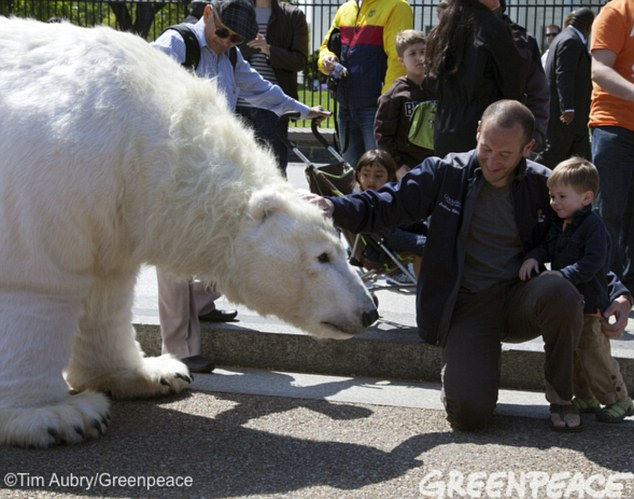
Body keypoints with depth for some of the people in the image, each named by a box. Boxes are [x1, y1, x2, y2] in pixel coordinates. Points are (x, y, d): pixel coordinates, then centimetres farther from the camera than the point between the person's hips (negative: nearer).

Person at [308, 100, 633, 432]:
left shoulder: (544, 185, 0)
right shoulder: (445, 173, -3)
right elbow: (385, 207, -5)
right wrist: (334, 207, -25)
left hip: (520, 299, 1)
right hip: (466, 305, -1)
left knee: (558, 290, -35)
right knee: (469, 413, -22)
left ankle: (560, 394, -8)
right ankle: (457, 367, 18)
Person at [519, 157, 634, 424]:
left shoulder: (593, 225, -17)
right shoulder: (558, 225, 9)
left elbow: (592, 262, -24)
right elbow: (548, 247, 15)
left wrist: (562, 277, -30)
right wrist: (533, 258, -7)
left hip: (590, 304, -8)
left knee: (594, 355, -4)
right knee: (572, 355, 15)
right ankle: (585, 399, 28)